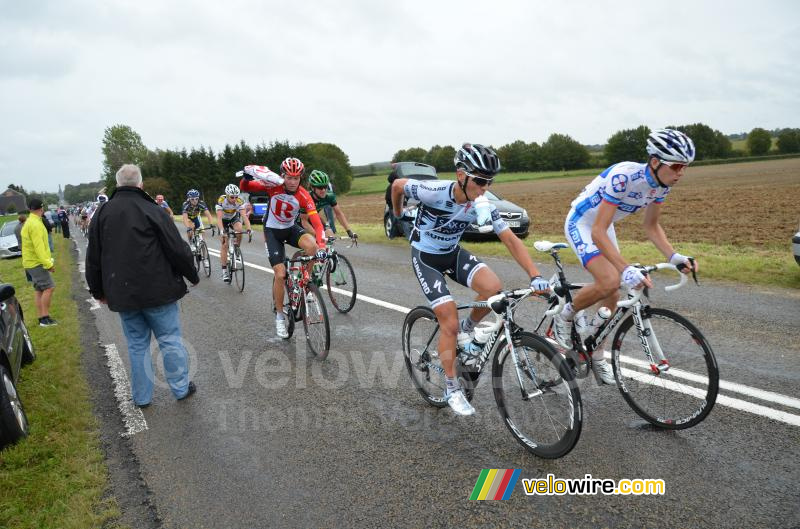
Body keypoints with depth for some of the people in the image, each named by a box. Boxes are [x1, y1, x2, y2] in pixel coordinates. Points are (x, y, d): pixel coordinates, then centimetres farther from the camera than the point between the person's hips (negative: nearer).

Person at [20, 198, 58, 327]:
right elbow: (39, 247, -24)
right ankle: (45, 318, -14)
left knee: (39, 290, 11)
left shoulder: (30, 222, 15)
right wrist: (48, 263, -24)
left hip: (32, 262, 10)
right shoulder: (35, 224, -19)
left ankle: (41, 318, 13)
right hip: (37, 263, -10)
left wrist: (48, 260, 21)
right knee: (49, 287, -14)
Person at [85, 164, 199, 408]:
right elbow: (178, 250, -11)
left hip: (122, 294, 4)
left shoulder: (102, 213, 5)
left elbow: (93, 258, 11)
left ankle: (141, 396, 20)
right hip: (158, 291, -4)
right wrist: (192, 275, 4)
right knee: (170, 340, 8)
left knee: (137, 344, 13)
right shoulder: (152, 211, -10)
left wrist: (98, 291, 22)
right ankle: (180, 388, 16)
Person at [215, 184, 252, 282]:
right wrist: (222, 230, -55)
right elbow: (219, 217, -39)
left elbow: (244, 215, -37)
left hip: (234, 217, 1)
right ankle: (225, 270, -3)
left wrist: (248, 228, -52)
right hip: (224, 220, -1)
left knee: (239, 230, -32)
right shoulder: (221, 200, -32)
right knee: (225, 244, -9)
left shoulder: (239, 201, -28)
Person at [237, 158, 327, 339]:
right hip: (272, 231, -1)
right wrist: (247, 176, -35)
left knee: (311, 245, -31)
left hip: (291, 228, 1)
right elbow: (245, 187, -13)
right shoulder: (273, 186, -21)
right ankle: (279, 316, 8)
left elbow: (317, 223, -29)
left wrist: (321, 246, -42)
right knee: (280, 274, -11)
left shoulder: (303, 196, -22)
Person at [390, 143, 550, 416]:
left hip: (453, 254, 4)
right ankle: (452, 389, 7)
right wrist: (397, 213, 8)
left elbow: (511, 240, -19)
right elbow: (397, 184, -11)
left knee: (493, 288, -25)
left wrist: (535, 276, -30)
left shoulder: (481, 206, -17)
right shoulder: (434, 191, -29)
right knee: (449, 323, -12)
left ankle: (465, 330, 5)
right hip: (425, 257, -4)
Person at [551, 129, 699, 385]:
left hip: (604, 226, 8)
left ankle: (597, 357, 23)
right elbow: (598, 232, -37)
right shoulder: (622, 177, -35)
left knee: (612, 295, 6)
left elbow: (651, 226, 3)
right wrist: (626, 269, -46)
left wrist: (674, 256, -13)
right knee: (609, 281, -28)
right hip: (581, 223, -8)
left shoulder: (662, 184, -11)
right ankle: (565, 316, 0)